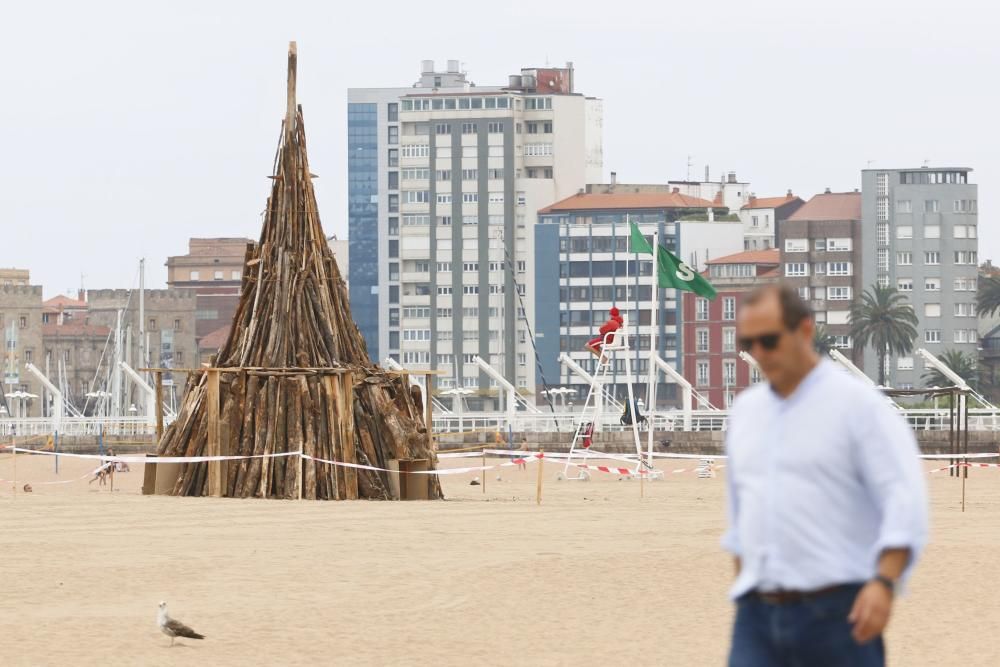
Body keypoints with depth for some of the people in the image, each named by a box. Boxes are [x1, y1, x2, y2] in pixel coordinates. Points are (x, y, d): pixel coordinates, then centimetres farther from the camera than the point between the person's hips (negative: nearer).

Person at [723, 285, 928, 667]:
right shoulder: (745, 410, 15)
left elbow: (905, 504, -12)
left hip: (835, 611, -5)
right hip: (758, 614, 5)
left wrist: (884, 582, -24)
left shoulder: (859, 404, -5)